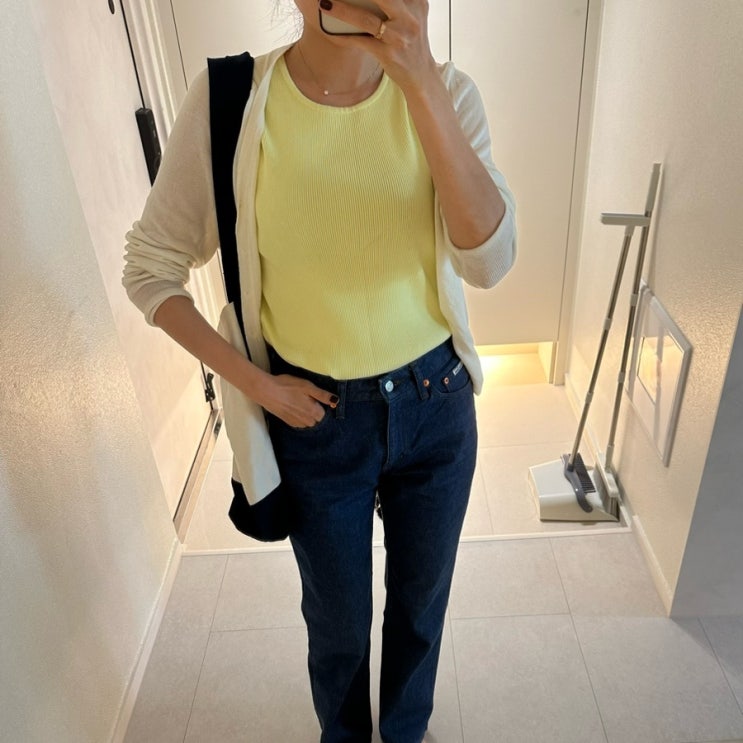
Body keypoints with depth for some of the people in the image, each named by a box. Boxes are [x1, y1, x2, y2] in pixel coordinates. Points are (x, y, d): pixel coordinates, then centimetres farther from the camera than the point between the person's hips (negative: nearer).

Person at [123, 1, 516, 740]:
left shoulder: (444, 91, -10)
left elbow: (490, 260, -24)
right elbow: (150, 268, -6)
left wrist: (419, 81, -33)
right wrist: (255, 383, -11)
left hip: (435, 402, 2)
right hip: (314, 416, -1)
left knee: (421, 598, 24)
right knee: (338, 618, 21)